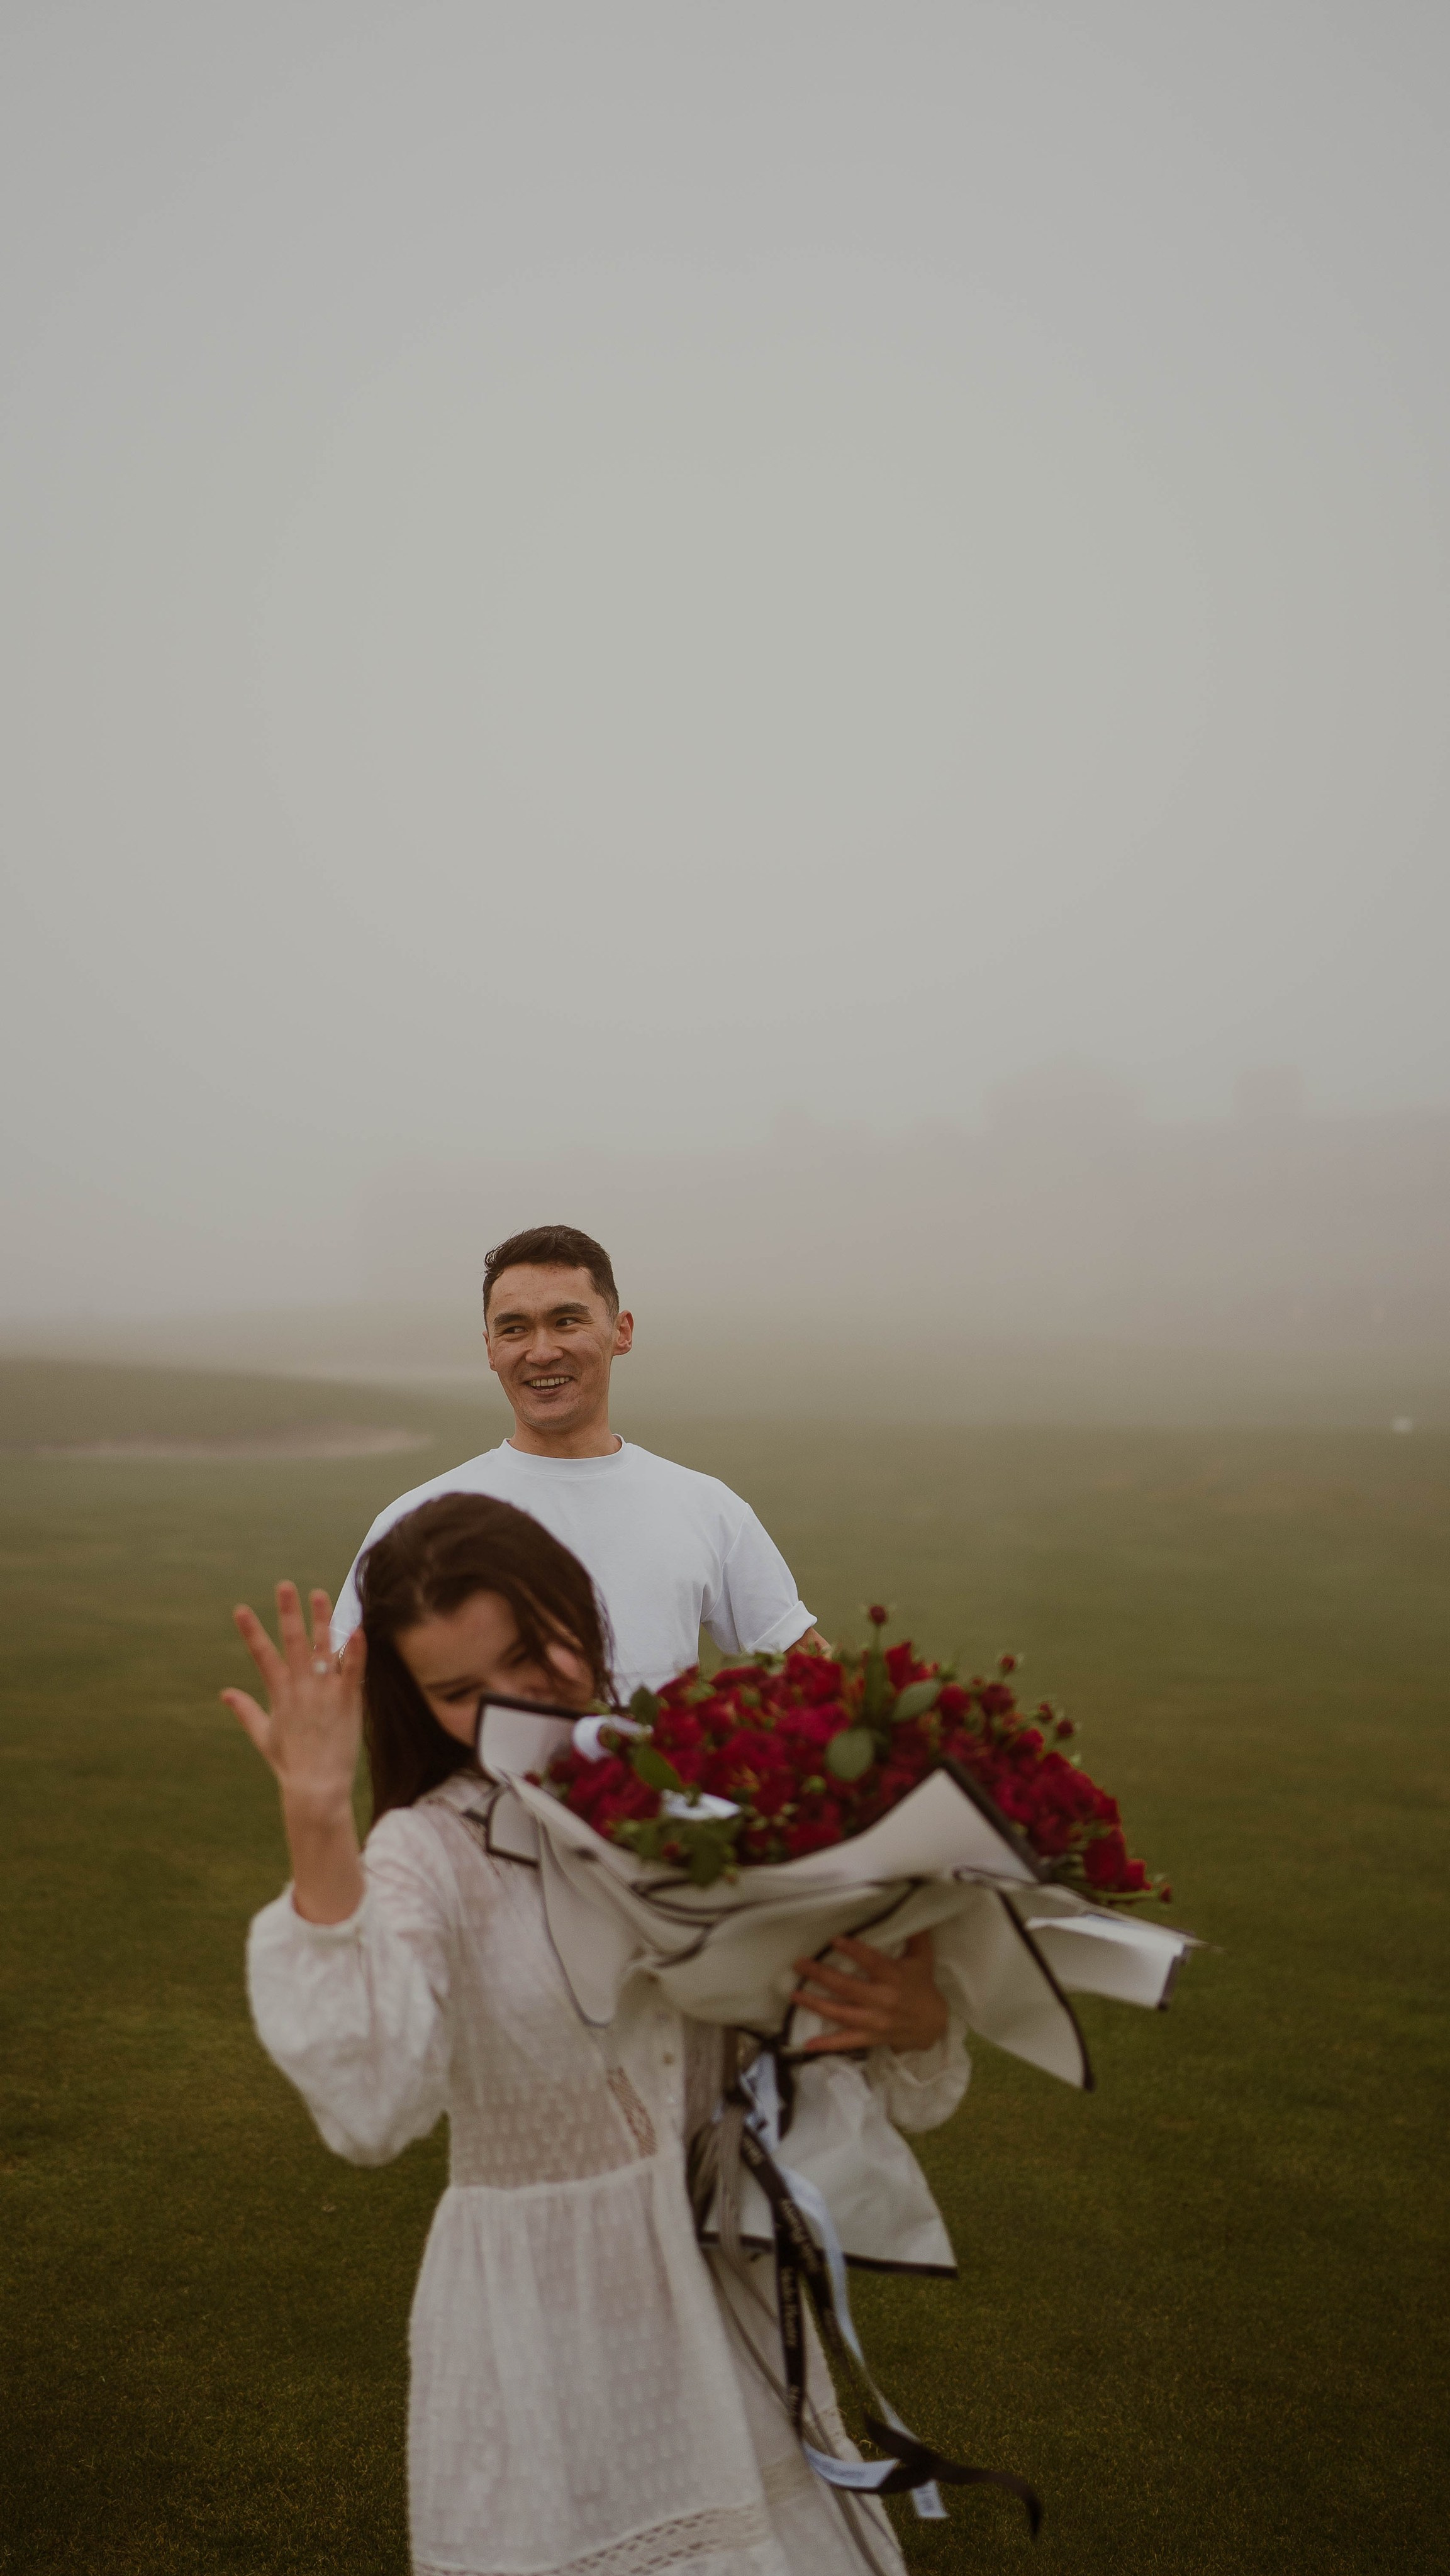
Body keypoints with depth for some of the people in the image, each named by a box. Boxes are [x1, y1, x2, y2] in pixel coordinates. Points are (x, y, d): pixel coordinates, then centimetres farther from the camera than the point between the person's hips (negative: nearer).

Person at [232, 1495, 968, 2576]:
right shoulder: (428, 1857, -12)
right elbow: (372, 2108, -31)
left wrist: (916, 2018, -25)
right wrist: (317, 1823, -34)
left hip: (727, 2283, 3)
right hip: (543, 2318, -3)